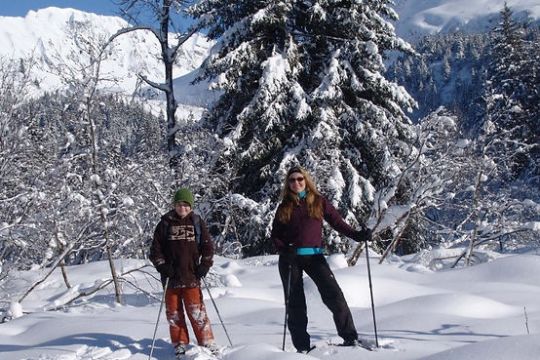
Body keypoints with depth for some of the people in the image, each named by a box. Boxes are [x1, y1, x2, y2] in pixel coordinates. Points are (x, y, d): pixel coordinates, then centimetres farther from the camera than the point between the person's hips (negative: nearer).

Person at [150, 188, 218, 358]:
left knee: (197, 312, -5)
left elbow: (208, 246, 9)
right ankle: (180, 345, 16)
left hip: (191, 276, -1)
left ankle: (207, 343, 2)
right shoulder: (165, 223, 3)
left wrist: (204, 266, -2)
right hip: (171, 277, 1)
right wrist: (162, 266, -7)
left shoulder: (197, 222, 5)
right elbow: (155, 248, 5)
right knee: (174, 313, 6)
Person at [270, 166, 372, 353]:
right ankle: (302, 347, 8)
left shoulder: (319, 201, 5)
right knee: (295, 303, 2)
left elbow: (336, 221, 3)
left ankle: (350, 337, -8)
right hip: (290, 259, 2)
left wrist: (356, 235, -11)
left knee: (333, 294, -14)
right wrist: (284, 249, -9)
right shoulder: (284, 207, 8)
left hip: (314, 255, -1)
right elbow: (275, 235, 11)